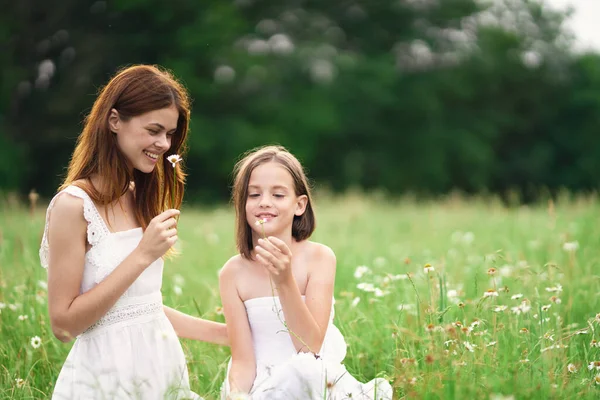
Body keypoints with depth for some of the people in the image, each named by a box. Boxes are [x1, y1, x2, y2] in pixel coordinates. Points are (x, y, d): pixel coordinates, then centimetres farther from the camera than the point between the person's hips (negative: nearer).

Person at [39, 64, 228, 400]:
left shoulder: (140, 199, 8)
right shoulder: (74, 204, -14)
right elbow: (64, 324, -16)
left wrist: (231, 334, 12)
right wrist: (142, 256, -20)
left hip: (164, 371, 7)